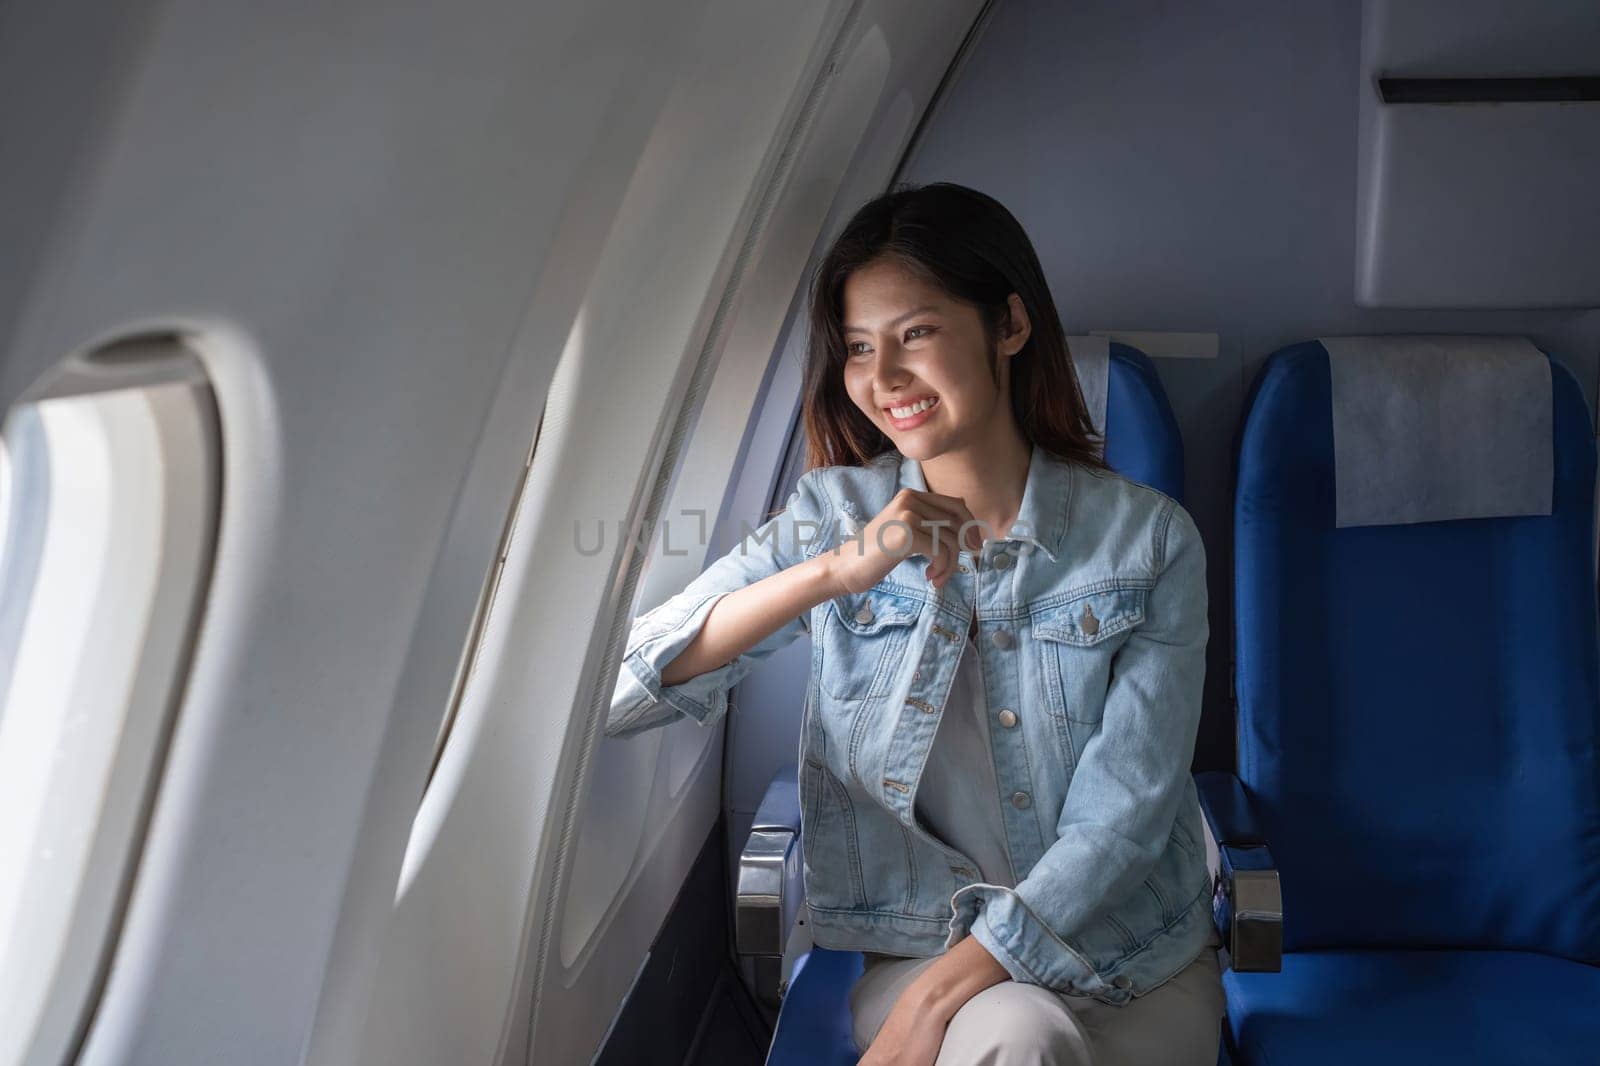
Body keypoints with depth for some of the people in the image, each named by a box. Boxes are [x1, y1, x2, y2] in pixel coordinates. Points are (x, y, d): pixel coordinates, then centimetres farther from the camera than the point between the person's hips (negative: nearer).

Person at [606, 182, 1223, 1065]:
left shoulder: (1148, 539, -7)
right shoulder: (835, 514, -3)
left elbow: (1120, 817, -12)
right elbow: (615, 691, -14)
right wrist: (833, 572, -26)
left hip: (1139, 970, 0)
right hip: (918, 952, 0)